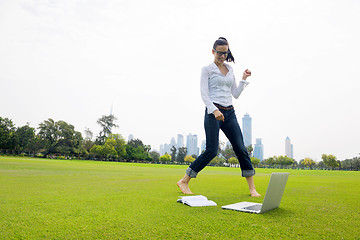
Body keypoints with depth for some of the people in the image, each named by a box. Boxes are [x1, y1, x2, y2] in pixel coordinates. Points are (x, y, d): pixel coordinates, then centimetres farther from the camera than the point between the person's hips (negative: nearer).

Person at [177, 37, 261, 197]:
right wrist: (215, 110, -21)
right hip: (213, 112, -5)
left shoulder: (230, 70, 19)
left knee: (241, 148, -1)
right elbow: (204, 94, -8)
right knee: (211, 151, -11)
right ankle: (183, 182, 3)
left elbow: (236, 94, 20)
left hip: (230, 113, 5)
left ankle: (252, 188, 9)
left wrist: (244, 79, 9)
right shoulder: (207, 69, 3)